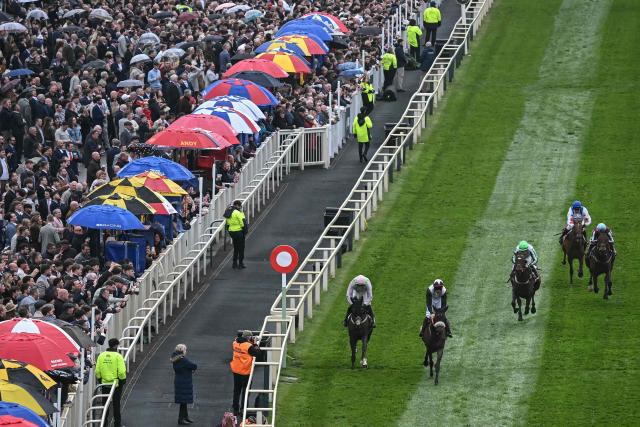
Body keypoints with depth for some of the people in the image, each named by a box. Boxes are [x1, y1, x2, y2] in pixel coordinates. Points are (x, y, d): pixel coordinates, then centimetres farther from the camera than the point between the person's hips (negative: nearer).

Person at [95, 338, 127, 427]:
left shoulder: (101, 355, 0)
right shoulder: (118, 356, -13)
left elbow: (97, 371, 2)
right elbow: (122, 372, -18)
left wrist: (100, 381, 15)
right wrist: (123, 381, -3)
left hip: (104, 384, 3)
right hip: (116, 384, -3)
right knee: (116, 405, 6)